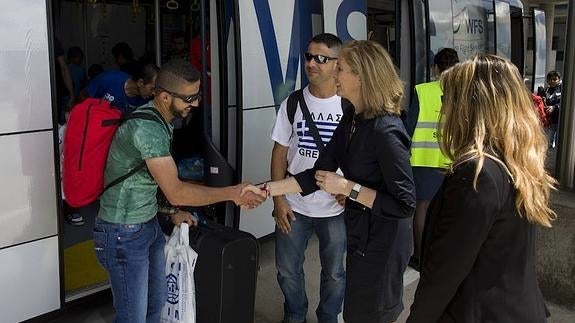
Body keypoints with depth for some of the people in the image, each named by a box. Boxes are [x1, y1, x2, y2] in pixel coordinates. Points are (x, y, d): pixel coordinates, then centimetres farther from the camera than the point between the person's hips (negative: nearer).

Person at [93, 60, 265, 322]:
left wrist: (172, 212, 12)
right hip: (124, 234, -10)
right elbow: (175, 192, -28)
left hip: (149, 225, 10)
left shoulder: (160, 120, 5)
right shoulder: (147, 127, -27)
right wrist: (233, 193, -23)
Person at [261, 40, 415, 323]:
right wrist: (267, 190, -5)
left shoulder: (385, 130, -27)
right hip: (359, 233, 8)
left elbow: (405, 204, -26)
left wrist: (347, 188, -24)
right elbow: (318, 174, 0)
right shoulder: (352, 118, 0)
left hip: (381, 242, -8)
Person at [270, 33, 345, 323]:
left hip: (336, 208, -1)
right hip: (294, 206, 2)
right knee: (288, 271, 14)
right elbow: (280, 152, 2)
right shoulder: (292, 104, -2)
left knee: (334, 273, 14)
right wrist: (278, 199, -3)